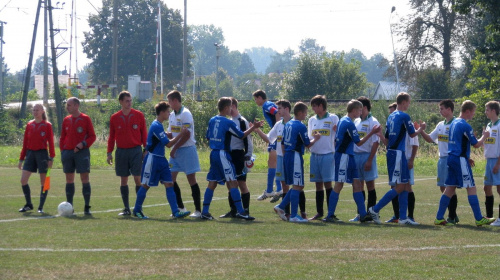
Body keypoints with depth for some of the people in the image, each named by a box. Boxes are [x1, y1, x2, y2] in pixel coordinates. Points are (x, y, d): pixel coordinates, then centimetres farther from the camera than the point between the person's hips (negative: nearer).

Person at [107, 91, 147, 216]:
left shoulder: (139, 115, 1)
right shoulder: (114, 118, 5)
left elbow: (144, 134, 4)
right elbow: (111, 137, 11)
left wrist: (146, 150, -1)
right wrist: (109, 153, 5)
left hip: (136, 151, -2)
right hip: (121, 152, 2)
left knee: (138, 179, -6)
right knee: (123, 180, 4)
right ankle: (126, 209, 10)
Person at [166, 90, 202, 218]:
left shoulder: (185, 114, -14)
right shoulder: (172, 115, 11)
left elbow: (187, 135, -18)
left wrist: (174, 148, -16)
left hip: (187, 149, -8)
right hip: (176, 151, 8)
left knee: (191, 179, -5)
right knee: (171, 178, 5)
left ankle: (198, 210, 2)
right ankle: (181, 207, 15)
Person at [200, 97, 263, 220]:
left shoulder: (212, 121, 10)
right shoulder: (228, 122, -11)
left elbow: (208, 137, 17)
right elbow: (241, 135, -3)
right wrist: (254, 127, 6)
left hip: (213, 154, 7)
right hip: (222, 154, -7)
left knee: (212, 183, 9)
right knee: (233, 182, -7)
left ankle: (205, 212, 7)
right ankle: (240, 211, -11)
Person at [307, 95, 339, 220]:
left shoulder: (333, 118, -1)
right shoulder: (312, 120, 13)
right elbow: (309, 139, 16)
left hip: (327, 155, -4)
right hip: (314, 155, 5)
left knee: (327, 182, -5)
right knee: (318, 183, 7)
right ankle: (319, 212, 13)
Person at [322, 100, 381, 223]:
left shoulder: (342, 121, 14)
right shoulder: (349, 124, -15)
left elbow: (336, 139, 19)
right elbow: (359, 142, -12)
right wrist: (372, 132, -9)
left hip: (348, 156, 10)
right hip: (344, 156, -10)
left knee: (357, 184, 7)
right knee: (339, 185, -6)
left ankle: (363, 214, 6)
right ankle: (330, 216, -3)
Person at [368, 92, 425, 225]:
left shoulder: (391, 116, 14)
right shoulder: (404, 116, -11)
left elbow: (386, 138, 17)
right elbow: (412, 134, -2)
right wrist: (421, 129, 17)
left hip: (391, 152, 9)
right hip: (398, 153, -9)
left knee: (405, 186, 10)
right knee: (400, 187, -6)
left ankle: (403, 217, 7)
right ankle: (375, 209, -7)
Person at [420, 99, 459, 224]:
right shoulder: (441, 125, 15)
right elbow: (430, 139, 20)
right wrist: (421, 131, 5)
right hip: (442, 159, 8)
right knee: (443, 188, 9)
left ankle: (452, 216, 0)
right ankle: (452, 215, 19)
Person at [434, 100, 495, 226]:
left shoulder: (454, 123, 15)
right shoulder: (465, 126, -14)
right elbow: (476, 144, -9)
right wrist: (484, 137, 9)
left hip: (451, 158, 9)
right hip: (460, 160, -9)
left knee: (450, 188, 9)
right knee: (471, 188, -4)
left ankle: (439, 218, 8)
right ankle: (479, 219, -3)